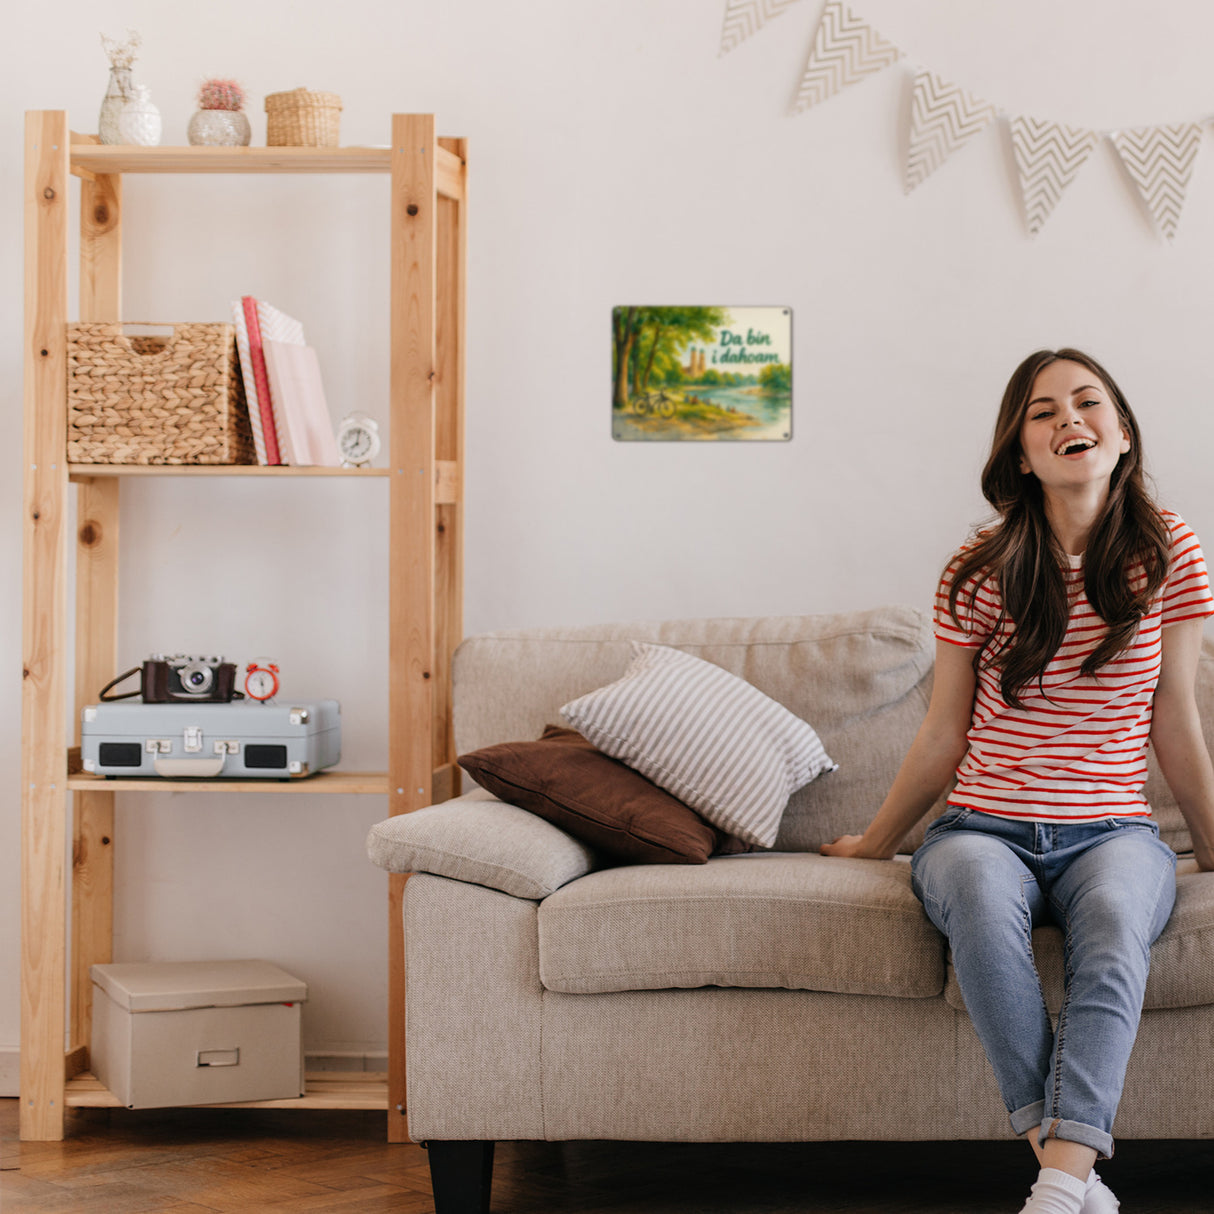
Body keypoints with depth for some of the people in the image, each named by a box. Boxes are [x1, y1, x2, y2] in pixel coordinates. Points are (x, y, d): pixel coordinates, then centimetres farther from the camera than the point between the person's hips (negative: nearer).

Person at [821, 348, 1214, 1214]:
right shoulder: (982, 573, 2)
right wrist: (875, 843, 18)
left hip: (1112, 830, 0)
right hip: (985, 827, 0)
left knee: (1114, 914, -37)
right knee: (980, 893, -38)